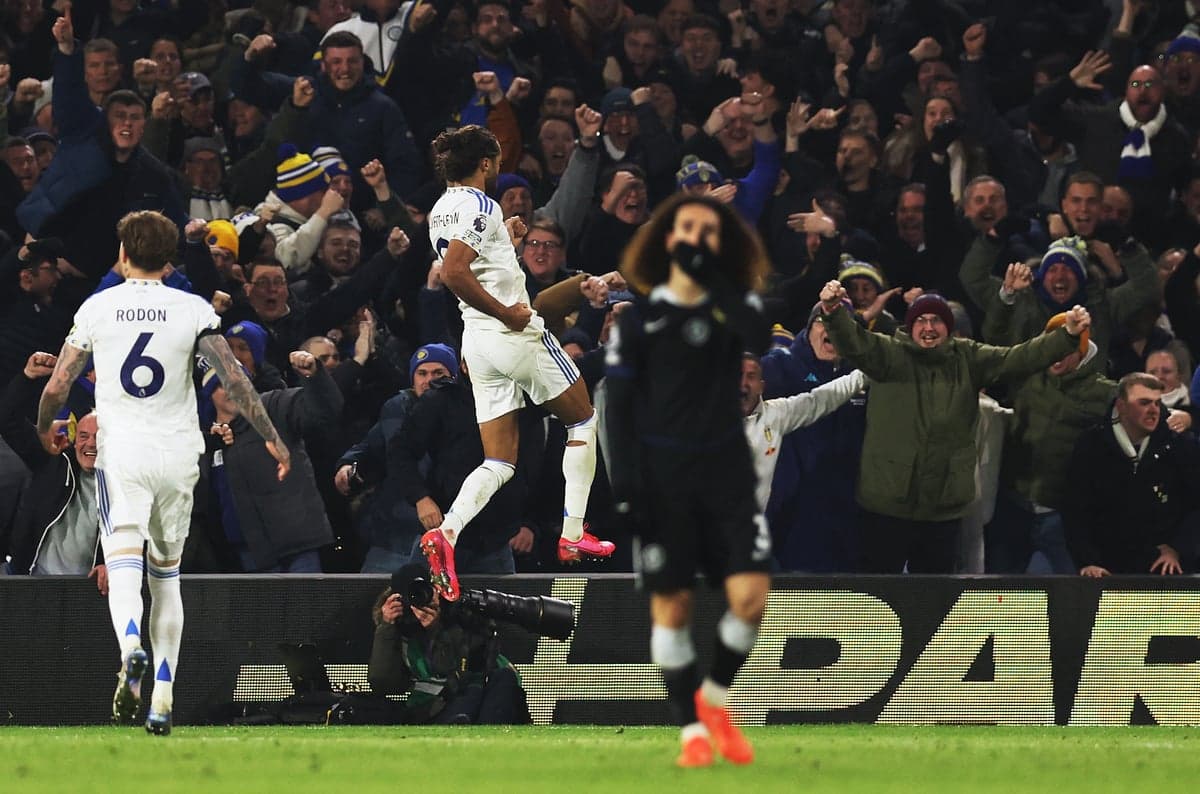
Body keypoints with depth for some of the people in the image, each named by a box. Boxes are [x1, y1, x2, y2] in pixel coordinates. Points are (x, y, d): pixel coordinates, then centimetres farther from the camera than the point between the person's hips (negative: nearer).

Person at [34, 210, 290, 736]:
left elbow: (56, 387, 2)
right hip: (178, 455, 2)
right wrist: (271, 437, 0)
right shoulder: (193, 310, 1)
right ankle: (163, 700, 10)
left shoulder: (97, 308, 1)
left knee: (124, 567, -9)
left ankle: (131, 649, -41)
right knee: (167, 573, 14)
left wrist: (45, 428, 23)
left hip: (120, 454, -2)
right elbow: (234, 378, -7)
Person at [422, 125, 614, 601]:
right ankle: (573, 534, 12)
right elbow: (454, 274, -29)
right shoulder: (480, 207, -16)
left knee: (499, 463, 5)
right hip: (518, 335, -8)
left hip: (477, 342, 8)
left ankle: (446, 532, -21)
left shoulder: (441, 210, 12)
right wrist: (506, 313, -23)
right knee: (584, 422, 15)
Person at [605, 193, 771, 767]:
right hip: (662, 476, -1)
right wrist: (625, 484, -8)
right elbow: (620, 408, 1)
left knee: (751, 594, -10)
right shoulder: (639, 320, 2)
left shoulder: (733, 306, 5)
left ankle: (715, 699, 13)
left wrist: (709, 273, -19)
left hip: (727, 471, 1)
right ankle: (692, 730, 8)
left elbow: (760, 341, -19)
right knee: (671, 605, -1)